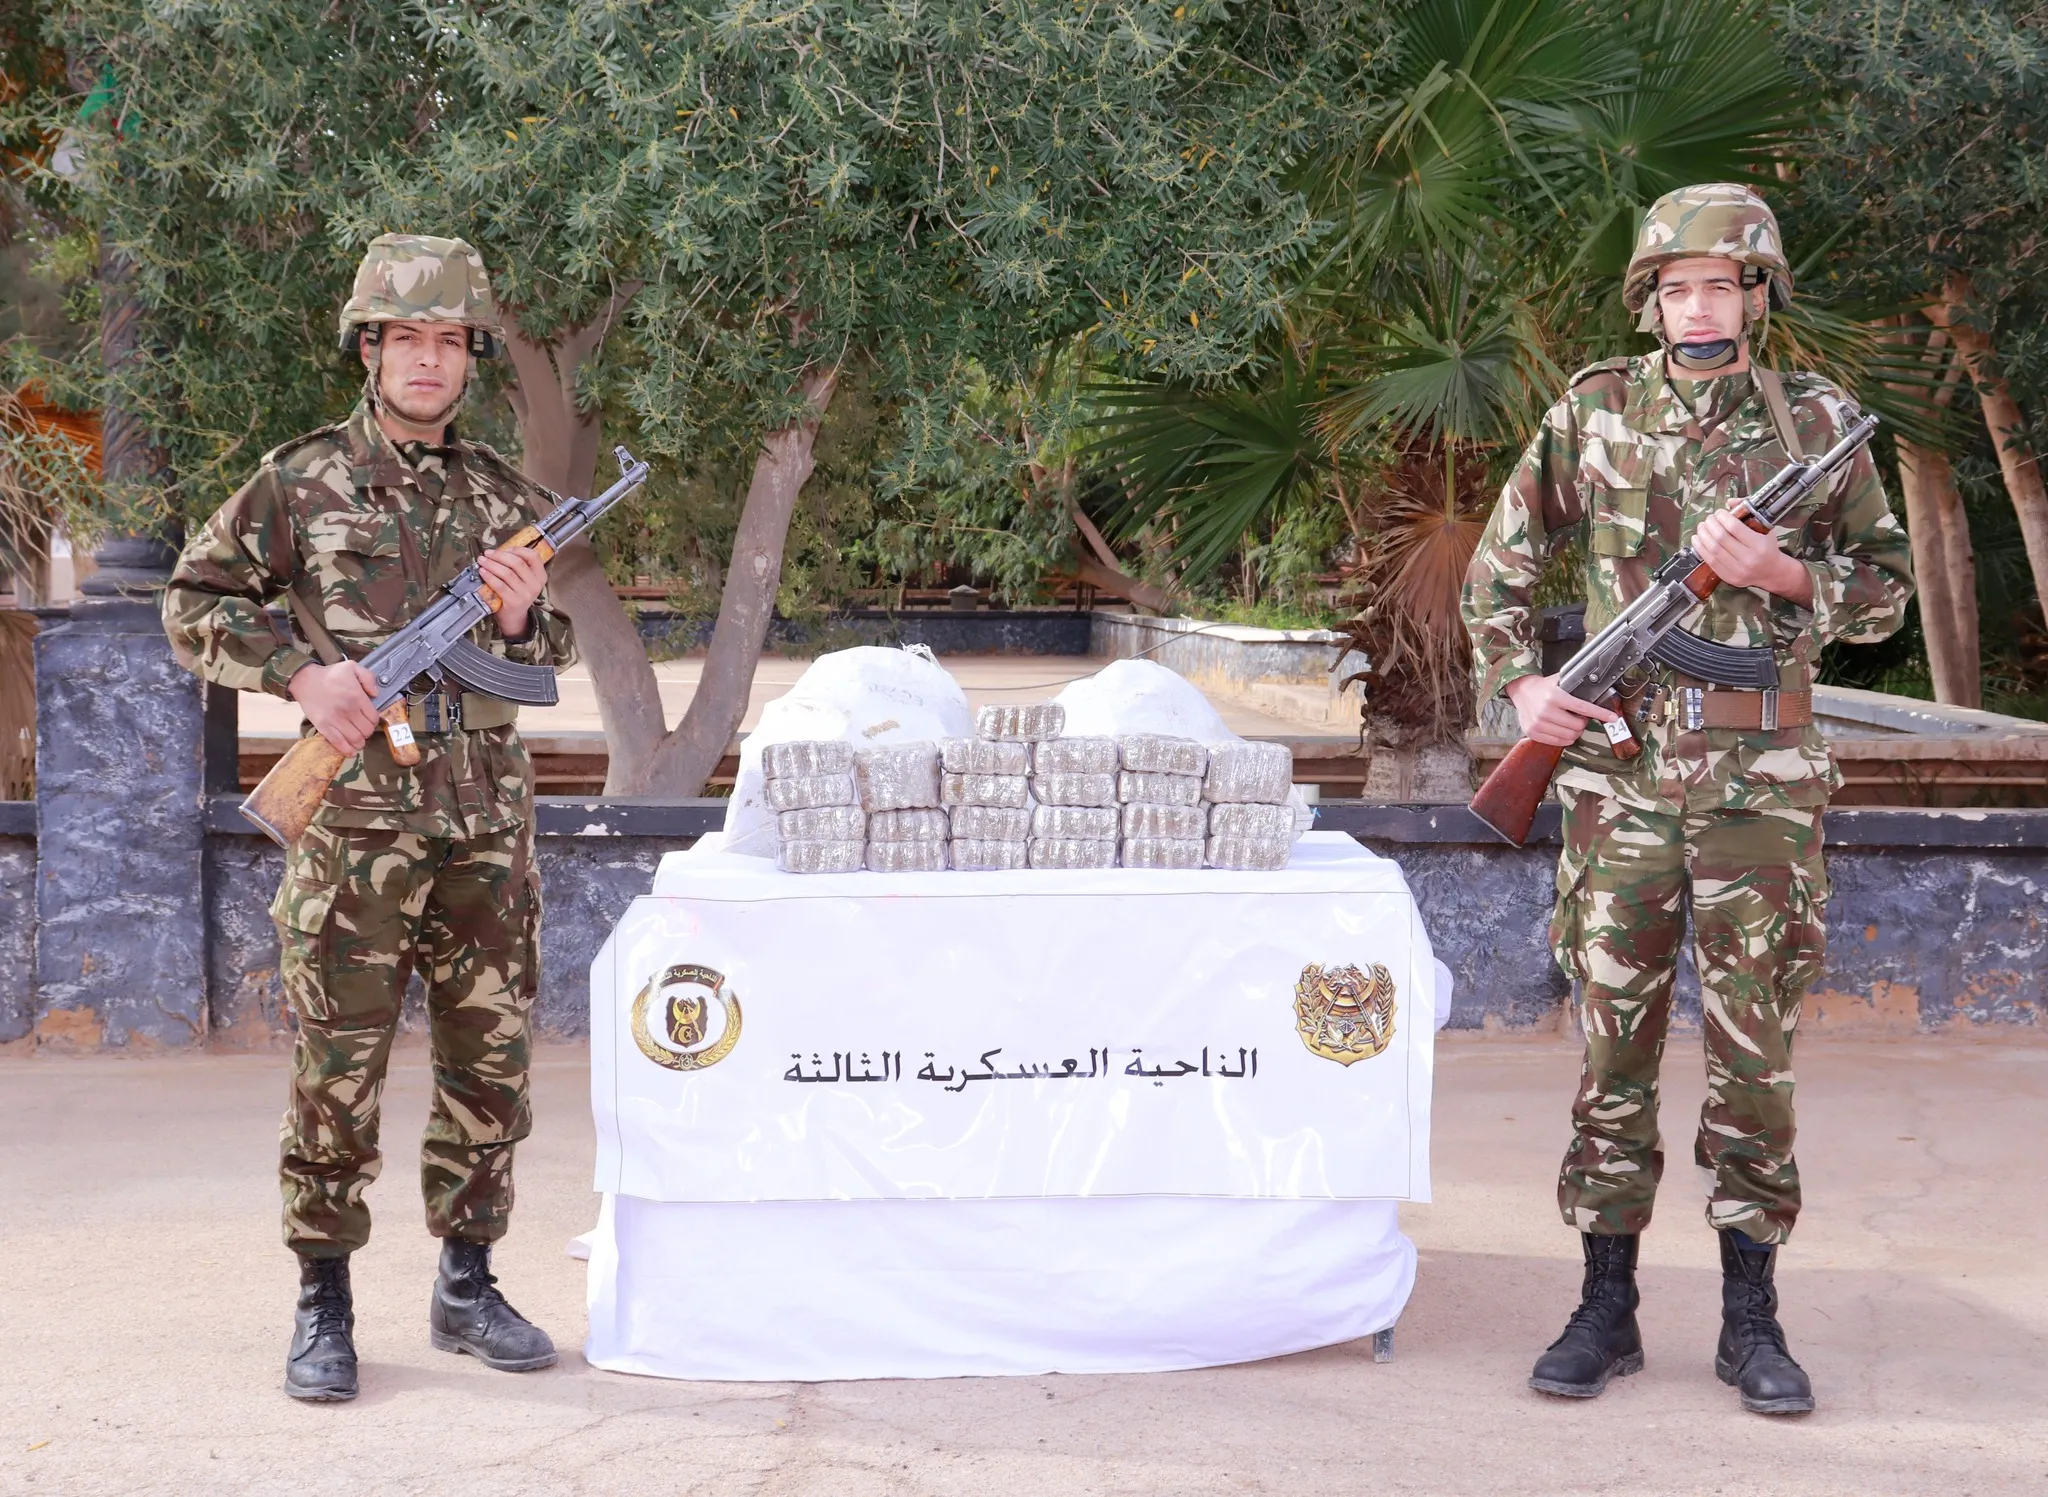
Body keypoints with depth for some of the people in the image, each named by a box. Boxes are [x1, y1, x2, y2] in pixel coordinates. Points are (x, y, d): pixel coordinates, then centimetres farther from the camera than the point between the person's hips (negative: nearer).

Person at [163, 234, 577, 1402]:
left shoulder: (505, 497, 11)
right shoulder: (303, 483, 1)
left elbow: (552, 656, 17)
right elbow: (196, 604, 5)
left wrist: (522, 618, -5)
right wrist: (300, 672, -9)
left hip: (488, 827, 4)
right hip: (356, 821, -4)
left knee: (490, 1062, 8)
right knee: (338, 1070, -1)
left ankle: (468, 1284, 20)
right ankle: (324, 1307, 8)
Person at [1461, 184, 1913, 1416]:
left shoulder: (1818, 423, 3)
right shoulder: (1593, 415, 4)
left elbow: (1888, 589, 6)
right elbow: (1500, 568, 11)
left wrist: (1782, 573, -11)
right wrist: (1521, 684, -4)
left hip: (1763, 787, 0)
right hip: (1622, 777, 1)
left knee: (1756, 1051, 4)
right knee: (1615, 1043, 4)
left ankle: (1752, 1317, 14)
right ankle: (1607, 1309, 14)